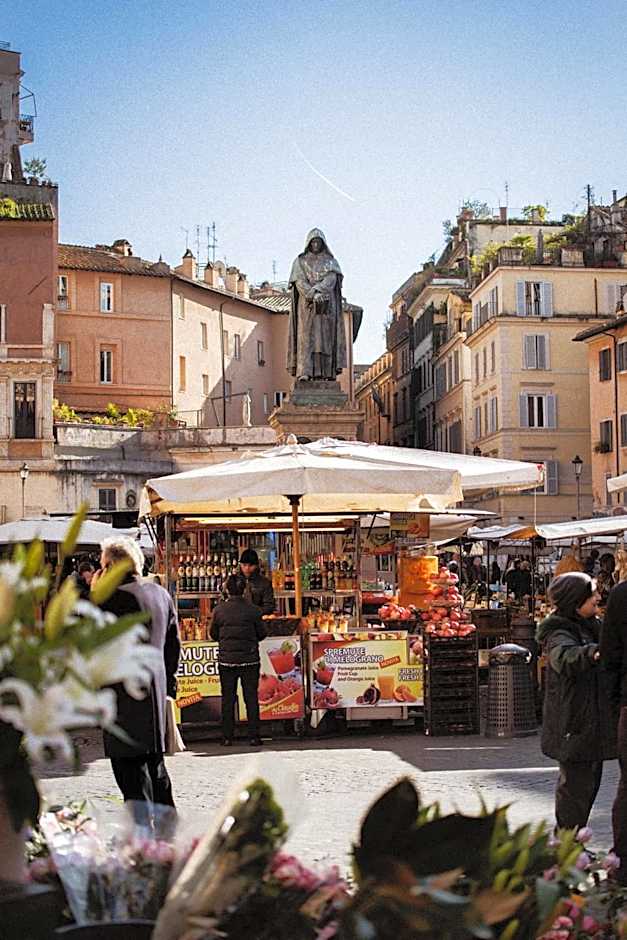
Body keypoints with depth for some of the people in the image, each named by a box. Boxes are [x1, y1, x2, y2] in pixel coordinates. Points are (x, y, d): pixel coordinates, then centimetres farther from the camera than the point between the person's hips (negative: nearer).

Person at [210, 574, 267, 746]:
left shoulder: (219, 609, -5)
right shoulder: (252, 609, -7)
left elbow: (213, 634, 5)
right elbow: (262, 633, 2)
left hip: (226, 659, 1)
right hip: (249, 659, -1)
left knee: (228, 698, 8)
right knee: (251, 697, 6)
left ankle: (227, 737, 9)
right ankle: (254, 736, 6)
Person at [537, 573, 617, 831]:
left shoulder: (590, 626, 13)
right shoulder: (558, 631, -16)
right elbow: (563, 656, -40)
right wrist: (591, 654, -57)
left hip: (593, 720, 9)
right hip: (573, 721, -9)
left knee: (589, 781, 15)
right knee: (576, 783, -5)